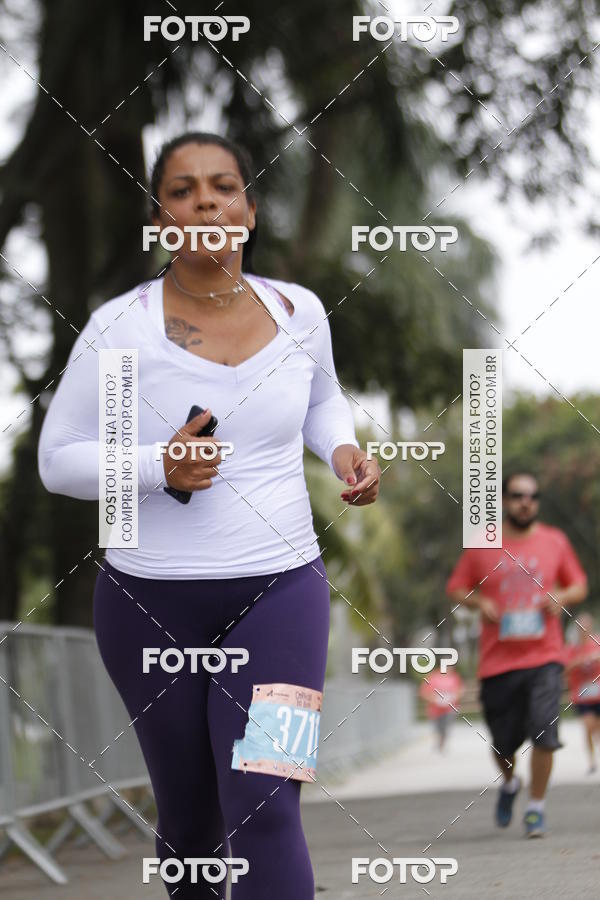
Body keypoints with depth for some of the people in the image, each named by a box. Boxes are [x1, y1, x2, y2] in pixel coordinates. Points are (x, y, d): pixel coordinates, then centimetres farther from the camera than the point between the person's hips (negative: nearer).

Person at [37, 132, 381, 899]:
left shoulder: (299, 311, 1)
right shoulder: (120, 327, -8)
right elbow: (57, 460, -2)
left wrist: (343, 449, 1)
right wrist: (157, 467, -19)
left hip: (279, 589, 1)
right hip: (151, 602, 0)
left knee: (265, 810, -15)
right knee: (189, 813, 13)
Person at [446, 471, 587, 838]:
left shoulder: (555, 542, 6)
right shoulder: (481, 546, 3)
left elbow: (580, 585, 14)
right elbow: (456, 588, 10)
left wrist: (561, 597, -7)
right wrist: (480, 602, -10)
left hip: (544, 657, 0)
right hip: (498, 660, 0)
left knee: (543, 733, -15)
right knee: (503, 743, 7)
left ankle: (536, 808, 0)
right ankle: (510, 783, 40)